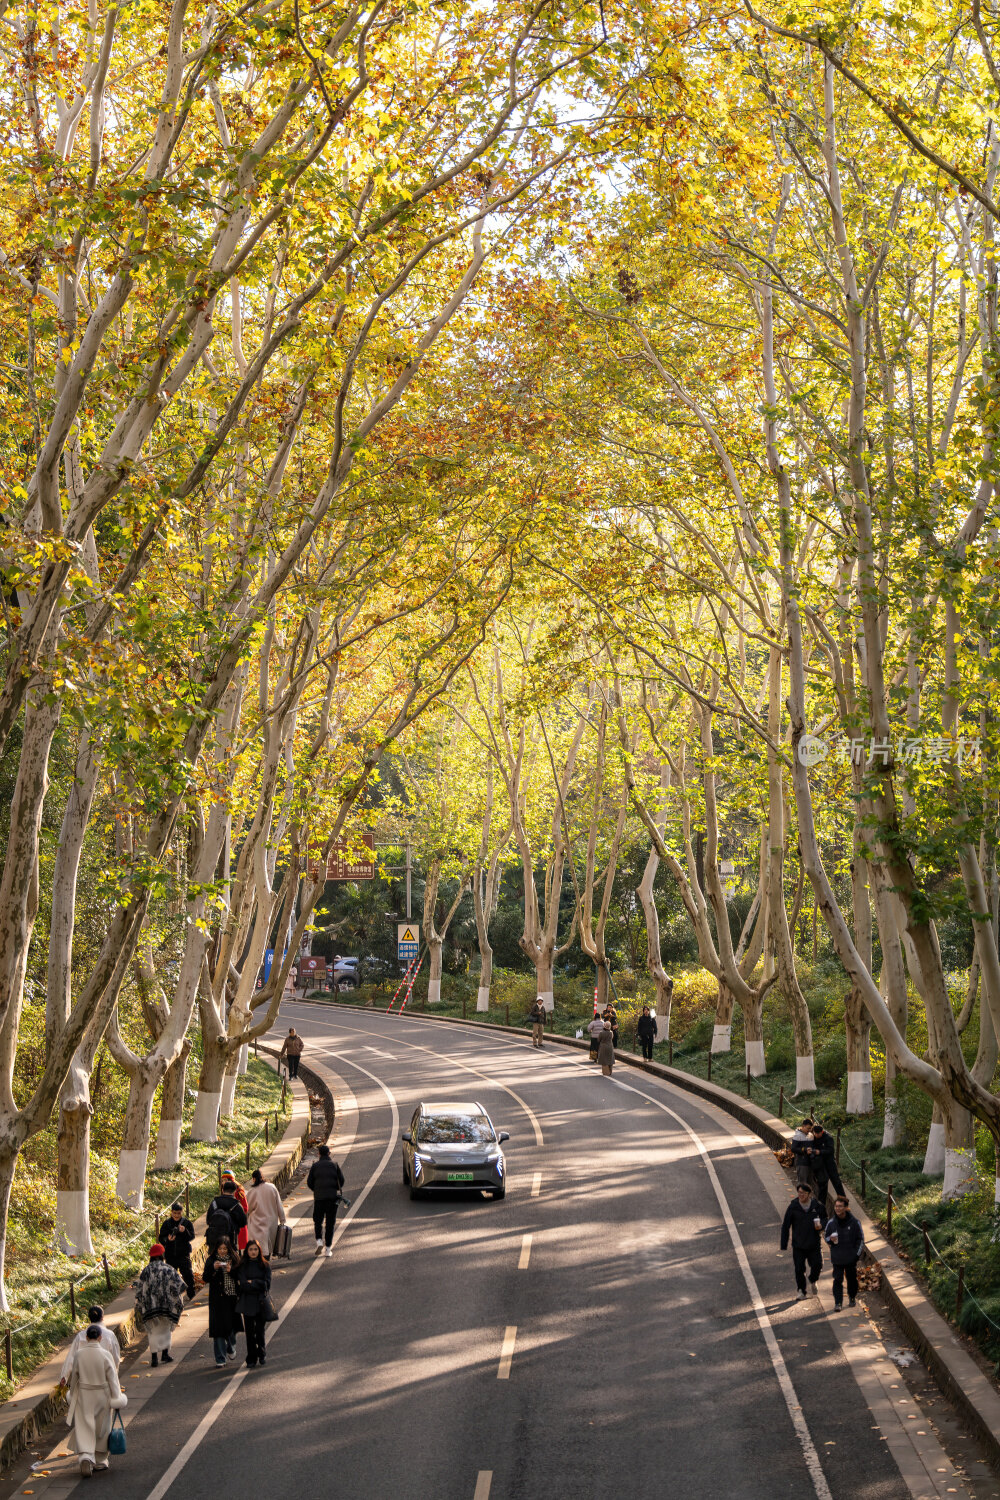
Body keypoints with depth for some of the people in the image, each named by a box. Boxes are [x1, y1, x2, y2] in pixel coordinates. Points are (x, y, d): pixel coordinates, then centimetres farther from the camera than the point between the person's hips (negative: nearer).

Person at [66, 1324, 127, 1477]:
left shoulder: (79, 1355, -7)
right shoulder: (105, 1355, -12)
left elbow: (74, 1378, 3)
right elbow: (112, 1378, -8)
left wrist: (72, 1398, 17)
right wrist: (117, 1399, -1)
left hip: (84, 1394, 0)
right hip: (102, 1395, 0)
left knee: (84, 1428, 1)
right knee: (101, 1428, 15)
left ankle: (86, 1457, -21)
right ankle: (100, 1461, 25)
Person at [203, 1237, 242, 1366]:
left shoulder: (234, 1260, 5)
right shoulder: (211, 1261, -1)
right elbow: (205, 1279, -7)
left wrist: (231, 1271, -16)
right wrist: (213, 1268, -21)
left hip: (232, 1297, 2)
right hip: (217, 1299, -2)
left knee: (232, 1324, 8)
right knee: (219, 1326, -5)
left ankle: (231, 1348, 38)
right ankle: (220, 1359, 1)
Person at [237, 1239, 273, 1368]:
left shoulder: (264, 1265, 3)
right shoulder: (243, 1265, 0)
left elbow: (267, 1284, -3)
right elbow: (242, 1284, -9)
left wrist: (252, 1282, -9)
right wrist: (258, 1285, -12)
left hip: (261, 1303, 0)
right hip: (247, 1303, 0)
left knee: (260, 1330, 2)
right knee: (249, 1331, 1)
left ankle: (262, 1354, 24)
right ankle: (251, 1359, 11)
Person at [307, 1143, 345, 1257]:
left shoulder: (315, 1165, 4)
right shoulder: (334, 1164, 5)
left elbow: (309, 1182, 2)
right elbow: (341, 1180, 1)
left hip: (319, 1196, 0)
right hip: (333, 1196, 0)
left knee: (317, 1221, 12)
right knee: (330, 1223, 6)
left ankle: (319, 1241, -9)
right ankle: (328, 1248, 5)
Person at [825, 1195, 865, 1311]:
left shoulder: (854, 1222, -7)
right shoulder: (831, 1223, -3)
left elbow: (860, 1239, 2)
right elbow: (825, 1236, 10)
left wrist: (857, 1254, -3)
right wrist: (830, 1239, -14)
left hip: (851, 1258, 0)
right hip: (837, 1258, 0)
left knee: (852, 1278, 14)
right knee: (837, 1280, -5)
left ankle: (852, 1298, 36)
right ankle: (838, 1303, -1)